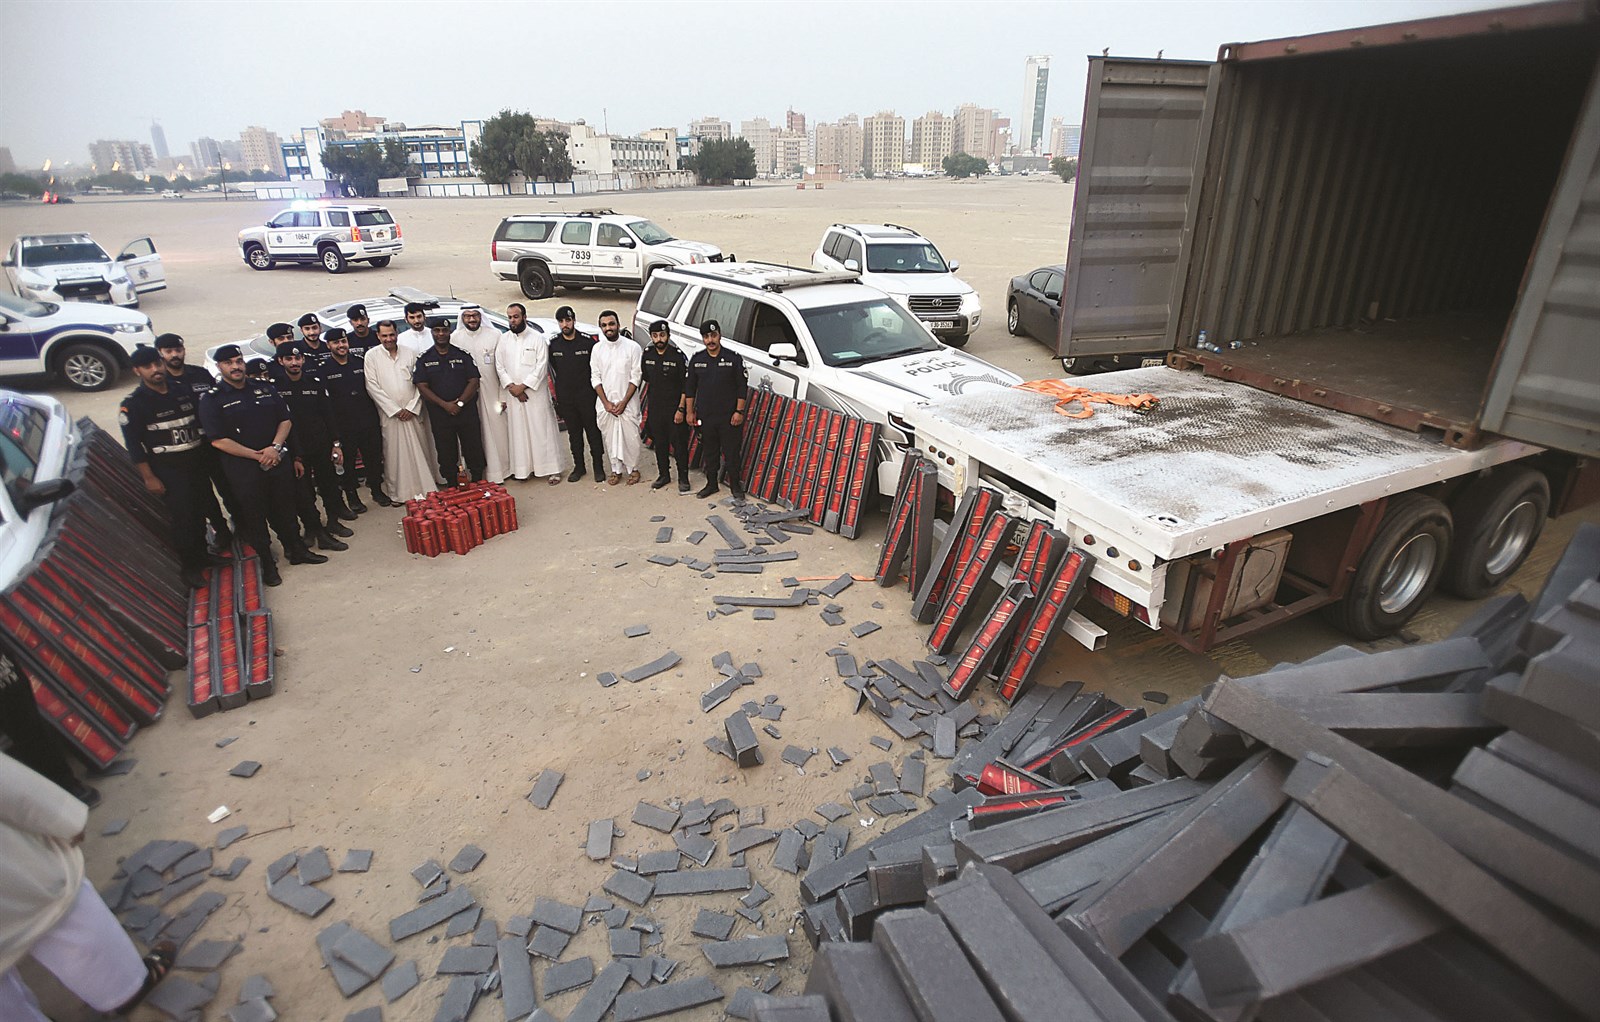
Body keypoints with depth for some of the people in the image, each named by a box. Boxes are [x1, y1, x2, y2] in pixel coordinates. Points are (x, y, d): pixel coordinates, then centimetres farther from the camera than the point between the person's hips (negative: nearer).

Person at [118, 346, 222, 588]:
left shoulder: (183, 391, 7)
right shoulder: (133, 404, -8)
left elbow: (201, 422, 15)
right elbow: (133, 445, -9)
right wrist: (149, 477, -12)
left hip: (197, 463, 5)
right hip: (167, 470, -5)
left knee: (201, 511, 14)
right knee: (182, 518, -3)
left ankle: (201, 554, 32)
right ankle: (189, 567, 11)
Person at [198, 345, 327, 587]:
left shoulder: (266, 389, 9)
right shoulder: (212, 400, -4)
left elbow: (285, 420, 8)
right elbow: (218, 440, -10)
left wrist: (275, 447, -9)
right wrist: (257, 456, -15)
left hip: (279, 460, 3)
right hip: (243, 469, -3)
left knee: (285, 510, 13)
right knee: (254, 516, 5)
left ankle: (296, 549, 30)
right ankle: (266, 563, 17)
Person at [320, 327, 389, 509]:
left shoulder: (360, 362, 7)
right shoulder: (323, 368, -5)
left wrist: (374, 412, 9)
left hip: (368, 420, 3)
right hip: (342, 424, -3)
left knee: (374, 457, 11)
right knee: (347, 461, 6)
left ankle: (377, 490, 28)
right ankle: (352, 496, 19)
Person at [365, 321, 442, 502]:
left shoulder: (409, 353, 6)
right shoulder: (371, 356, 0)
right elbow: (372, 386, -4)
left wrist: (412, 407, -6)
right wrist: (395, 410, -8)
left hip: (412, 412, 2)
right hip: (390, 414, -2)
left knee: (420, 451, 5)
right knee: (394, 453, 1)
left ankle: (425, 487, 16)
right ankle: (397, 492, 11)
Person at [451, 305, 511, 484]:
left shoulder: (495, 335, -3)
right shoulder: (455, 338, 0)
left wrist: (503, 395, -6)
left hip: (492, 394, -1)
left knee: (496, 431, 7)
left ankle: (499, 469, 21)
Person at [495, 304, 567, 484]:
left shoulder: (538, 338, -5)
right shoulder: (503, 339, 7)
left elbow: (541, 366, -10)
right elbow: (499, 366, 5)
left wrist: (523, 386, -14)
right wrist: (511, 386, -9)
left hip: (536, 393, -4)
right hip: (513, 395, 4)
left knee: (542, 430, 0)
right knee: (518, 432, 7)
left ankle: (552, 469, 6)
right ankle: (524, 468, 16)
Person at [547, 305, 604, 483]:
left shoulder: (588, 340, -6)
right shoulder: (553, 343, 3)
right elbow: (551, 369, 11)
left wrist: (595, 388, -2)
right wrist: (555, 395, 8)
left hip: (587, 395, -3)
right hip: (565, 398, 3)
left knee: (593, 430, 4)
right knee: (573, 433, 12)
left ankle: (598, 466, 15)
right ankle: (578, 466, 23)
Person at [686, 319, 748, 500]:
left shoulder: (733, 358, -2)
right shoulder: (696, 359, 7)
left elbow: (742, 387, -1)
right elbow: (689, 387, 11)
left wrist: (739, 411, -7)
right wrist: (689, 411, 7)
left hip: (729, 416, -3)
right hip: (705, 416, 3)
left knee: (732, 452, 3)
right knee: (710, 452, 12)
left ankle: (736, 486, 17)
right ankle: (711, 484, 26)